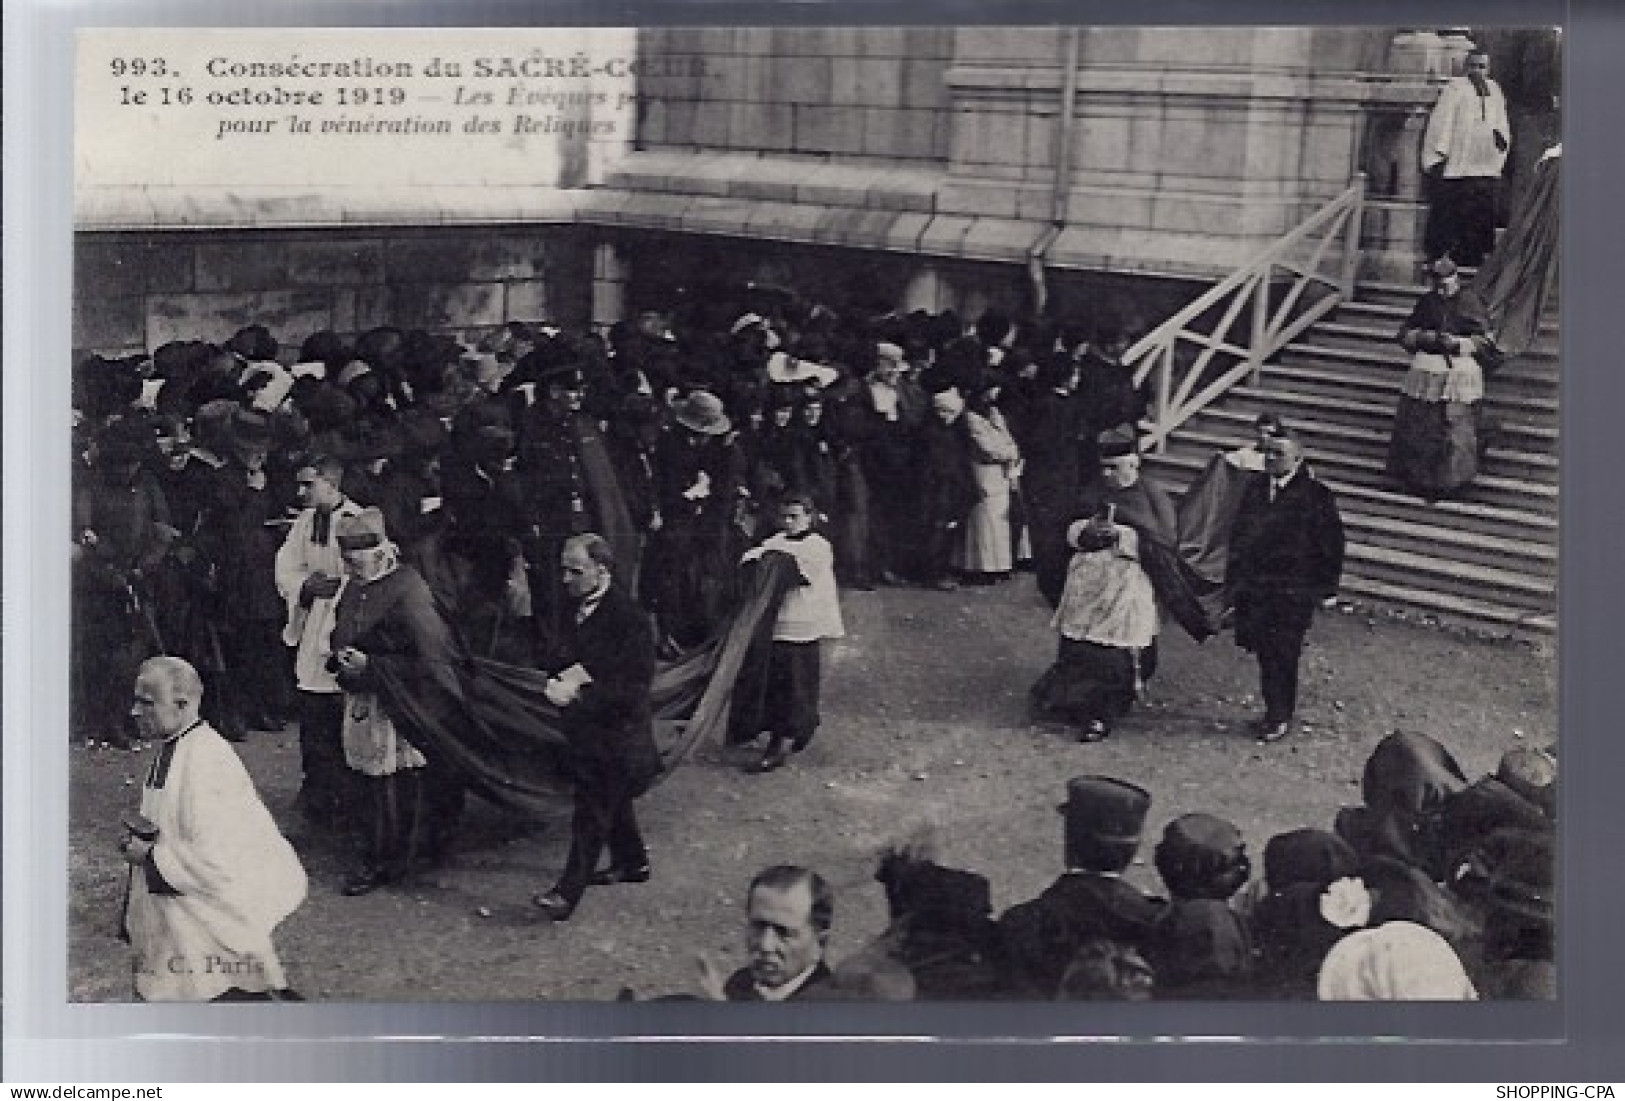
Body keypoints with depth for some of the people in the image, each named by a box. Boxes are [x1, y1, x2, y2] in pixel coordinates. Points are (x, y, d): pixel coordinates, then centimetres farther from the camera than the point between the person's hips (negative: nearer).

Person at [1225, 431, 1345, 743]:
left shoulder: (1316, 496, -6)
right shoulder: (1254, 491, 11)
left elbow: (1331, 546, -3)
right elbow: (1238, 538, 16)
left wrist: (1325, 587, -5)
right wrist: (1233, 582, 14)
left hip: (1293, 592, -5)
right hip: (1253, 587, 5)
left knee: (1283, 656, -2)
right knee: (1264, 653, 9)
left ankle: (1279, 717, 10)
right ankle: (1274, 711, 22)